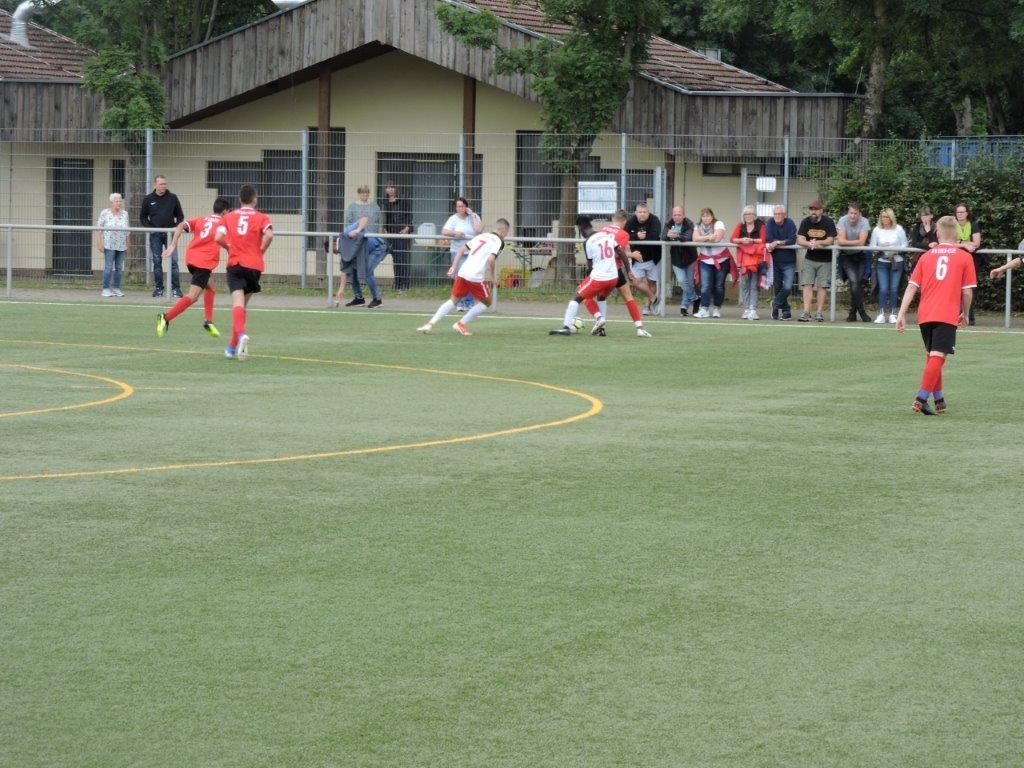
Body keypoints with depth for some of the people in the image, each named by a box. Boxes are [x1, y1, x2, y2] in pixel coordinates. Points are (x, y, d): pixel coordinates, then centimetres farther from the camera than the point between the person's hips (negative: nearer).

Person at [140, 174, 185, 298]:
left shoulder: (172, 198, 2)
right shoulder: (148, 199, 3)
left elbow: (180, 215, 10)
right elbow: (143, 217, 11)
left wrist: (176, 227, -6)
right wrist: (149, 227, -4)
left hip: (170, 233, -1)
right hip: (155, 235, 1)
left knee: (173, 261, -6)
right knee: (157, 262, 4)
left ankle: (176, 288, -5)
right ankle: (158, 288, 11)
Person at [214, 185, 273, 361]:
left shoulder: (229, 217, 9)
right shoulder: (261, 217, 3)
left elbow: (218, 238, -4)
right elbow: (269, 235, -16)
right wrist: (261, 251, 0)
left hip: (235, 264, 0)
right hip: (254, 265, 0)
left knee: (238, 303, -14)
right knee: (243, 304, 15)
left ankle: (241, 334, -43)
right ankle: (233, 346, 19)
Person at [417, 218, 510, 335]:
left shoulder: (482, 236, 20)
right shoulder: (499, 241, -2)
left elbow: (461, 249, 18)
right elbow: (491, 259, -18)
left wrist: (454, 267, 18)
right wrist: (493, 276, -4)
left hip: (462, 273, 6)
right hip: (476, 277, -6)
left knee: (453, 300, 17)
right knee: (486, 302, 15)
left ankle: (430, 323, 4)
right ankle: (461, 324, 7)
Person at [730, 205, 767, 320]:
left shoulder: (760, 225, 3)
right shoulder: (740, 226, 12)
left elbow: (763, 240, -8)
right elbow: (732, 239, 2)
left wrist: (752, 240, -18)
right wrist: (741, 240, -16)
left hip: (756, 257, -3)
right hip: (743, 257, 3)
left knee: (754, 285, -5)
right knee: (744, 284, 1)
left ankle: (753, 309, -9)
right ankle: (746, 309, 5)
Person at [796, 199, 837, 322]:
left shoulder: (828, 222, -7)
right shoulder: (806, 222, 2)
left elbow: (830, 240, -14)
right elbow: (800, 240, -6)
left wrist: (817, 243, -29)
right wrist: (810, 244, -26)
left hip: (825, 260, -2)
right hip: (809, 259, 2)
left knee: (822, 285, -4)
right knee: (807, 284, -7)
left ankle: (820, 312, 1)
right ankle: (806, 312, -10)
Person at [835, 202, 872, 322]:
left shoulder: (864, 222, -14)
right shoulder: (843, 220, -14)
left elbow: (862, 242, -23)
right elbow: (841, 241, -22)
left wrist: (847, 242, -19)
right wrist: (855, 242, -21)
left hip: (860, 255, 1)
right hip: (846, 256, -1)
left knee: (859, 283, -3)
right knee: (854, 282, -15)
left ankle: (853, 313, 11)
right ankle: (861, 312, -7)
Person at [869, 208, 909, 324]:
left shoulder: (898, 229, 2)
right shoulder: (877, 230, 5)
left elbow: (904, 244, 2)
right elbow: (872, 246, 3)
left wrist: (896, 251, -15)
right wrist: (879, 248, -17)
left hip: (896, 262, 0)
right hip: (882, 262, 0)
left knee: (894, 288, -1)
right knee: (883, 288, -8)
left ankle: (892, 313, 9)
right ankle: (881, 313, -2)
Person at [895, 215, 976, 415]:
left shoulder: (926, 256, 11)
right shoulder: (964, 257, 3)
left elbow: (912, 287, 5)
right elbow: (967, 292, 2)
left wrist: (901, 314, 4)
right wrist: (965, 314, 18)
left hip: (924, 315, 4)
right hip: (948, 316, -4)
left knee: (933, 356, 19)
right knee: (937, 357, -9)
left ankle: (939, 399, 26)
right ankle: (921, 399, -22)